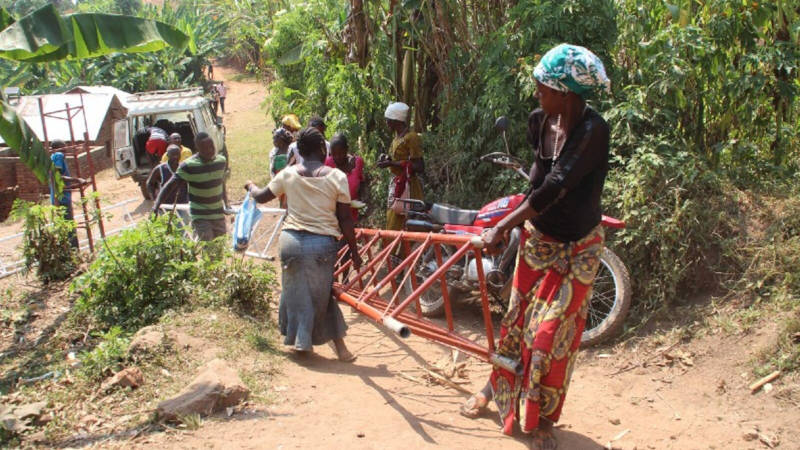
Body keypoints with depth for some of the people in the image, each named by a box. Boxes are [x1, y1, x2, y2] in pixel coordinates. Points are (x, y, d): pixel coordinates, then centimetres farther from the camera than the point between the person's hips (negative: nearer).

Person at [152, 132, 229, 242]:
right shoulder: (189, 166, -14)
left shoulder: (221, 161, 1)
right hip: (200, 216, -5)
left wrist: (226, 205, 24)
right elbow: (169, 186, -14)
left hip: (219, 214, 5)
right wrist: (156, 205, -26)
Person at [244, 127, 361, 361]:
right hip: (322, 243, -2)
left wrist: (251, 186, 37)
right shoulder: (336, 177, -7)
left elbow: (262, 196, 14)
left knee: (295, 291, 18)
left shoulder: (288, 174, 0)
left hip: (291, 239, 2)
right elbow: (345, 219, -5)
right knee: (321, 293, 12)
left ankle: (299, 340, 30)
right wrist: (354, 252, 4)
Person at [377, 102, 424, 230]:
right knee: (391, 225, 10)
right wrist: (388, 158, 5)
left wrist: (391, 163, -20)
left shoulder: (411, 138, -14)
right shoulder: (397, 137, 13)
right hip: (396, 184, 9)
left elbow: (419, 167, -19)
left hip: (407, 187, -9)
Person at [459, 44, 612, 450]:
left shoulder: (593, 130, -26)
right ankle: (496, 387, 35)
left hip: (577, 248, -5)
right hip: (538, 237, 5)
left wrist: (502, 227, -28)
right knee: (517, 318, 14)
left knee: (552, 333, -1)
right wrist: (520, 213, 8)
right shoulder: (539, 120, -8)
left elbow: (554, 187, -30)